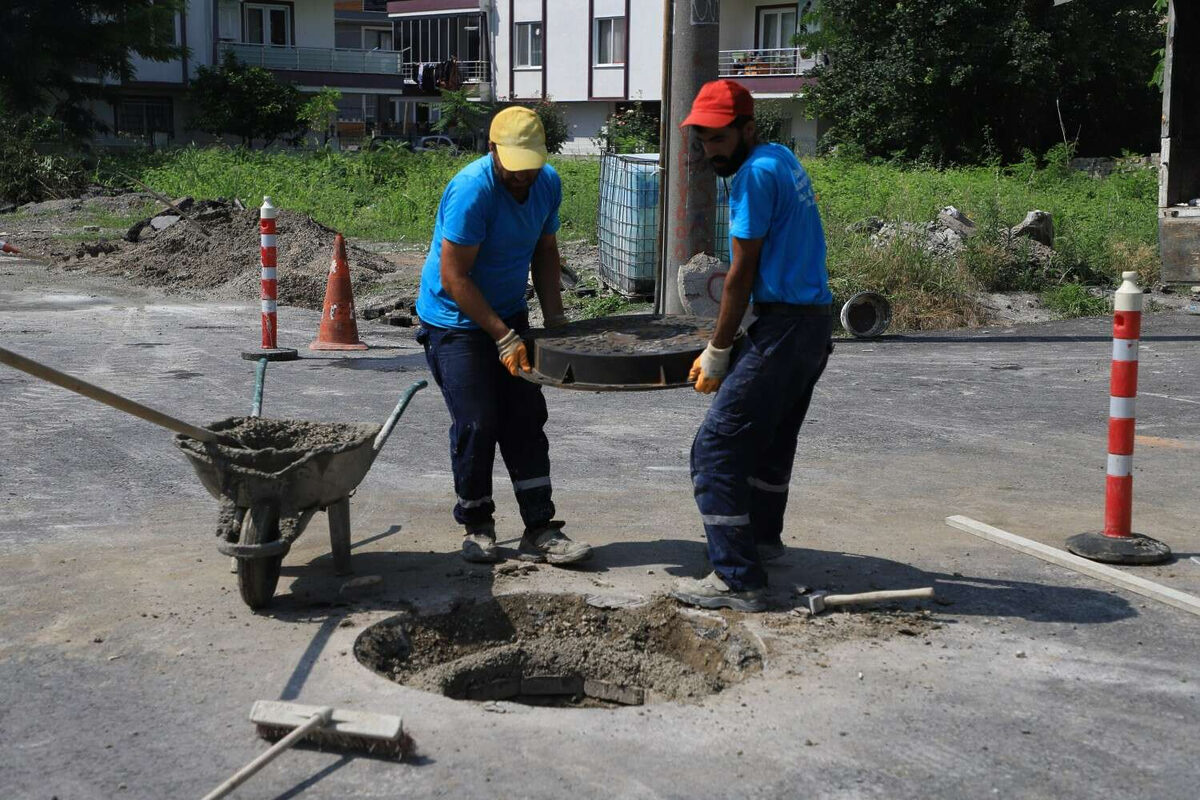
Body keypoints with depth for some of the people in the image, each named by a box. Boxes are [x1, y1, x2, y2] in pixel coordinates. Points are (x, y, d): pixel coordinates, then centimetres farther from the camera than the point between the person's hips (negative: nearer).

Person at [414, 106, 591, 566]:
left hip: (508, 314, 6)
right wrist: (503, 338, -25)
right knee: (476, 425, -8)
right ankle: (475, 527, 11)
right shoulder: (471, 191, -26)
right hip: (455, 320, -6)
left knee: (526, 421, 1)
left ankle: (540, 531, 5)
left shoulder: (547, 184, -4)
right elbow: (454, 278, -24)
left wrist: (554, 318, -2)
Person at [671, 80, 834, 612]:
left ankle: (737, 580, -9)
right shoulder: (781, 159, 16)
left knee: (717, 448, -9)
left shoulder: (755, 174, -14)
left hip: (784, 328, -10)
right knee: (772, 438, 26)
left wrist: (717, 355, -6)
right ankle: (763, 537, 46)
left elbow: (742, 273, -14)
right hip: (816, 324, 10)